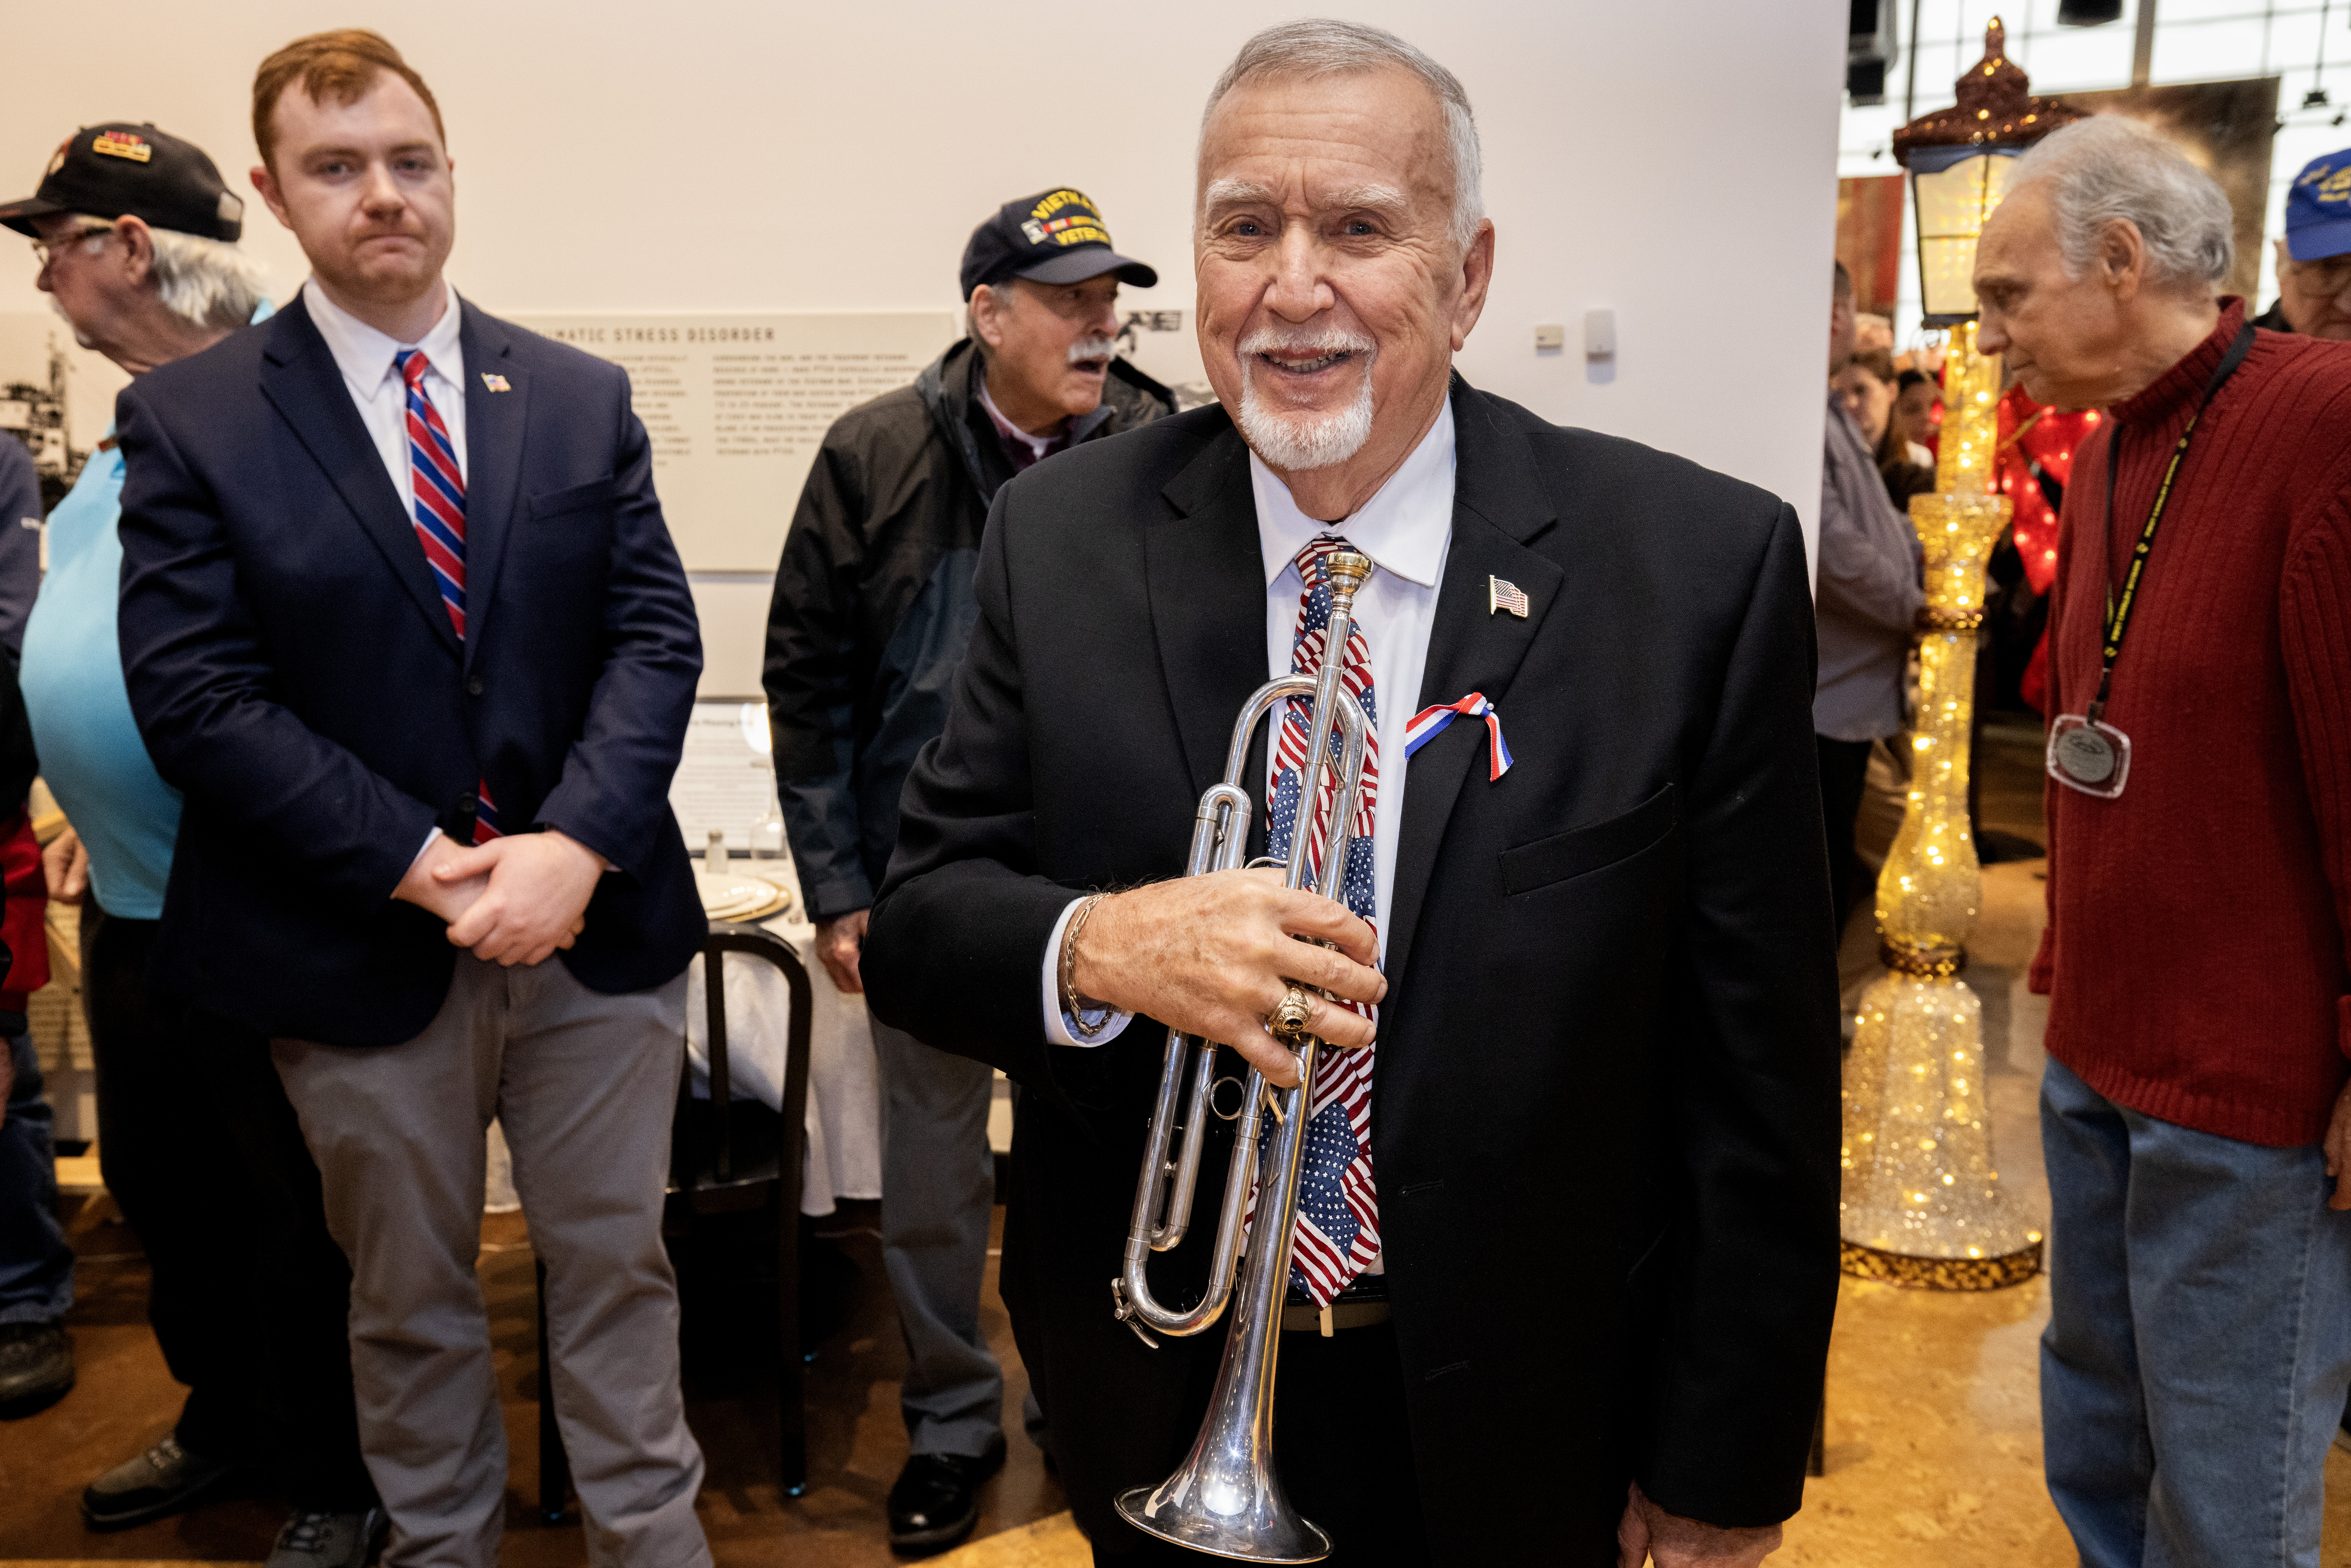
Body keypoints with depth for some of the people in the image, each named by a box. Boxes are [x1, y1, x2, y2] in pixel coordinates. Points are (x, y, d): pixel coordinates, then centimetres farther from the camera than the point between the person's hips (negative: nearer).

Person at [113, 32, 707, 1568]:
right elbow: (196, 693, -10)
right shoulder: (188, 419, -3)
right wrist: (421, 864, -18)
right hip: (368, 951, -1)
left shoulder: (584, 398, 4)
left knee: (615, 1262, 14)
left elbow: (655, 634, -2)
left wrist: (576, 843, -17)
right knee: (410, 1298, 16)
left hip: (596, 922, 2)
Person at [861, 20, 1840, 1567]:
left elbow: (1753, 1072, -10)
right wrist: (1097, 947, -27)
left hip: (1516, 1432, -1)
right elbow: (917, 917, -5)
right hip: (1158, 1400, 2)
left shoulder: (1704, 566, -14)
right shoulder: (1058, 541, -6)